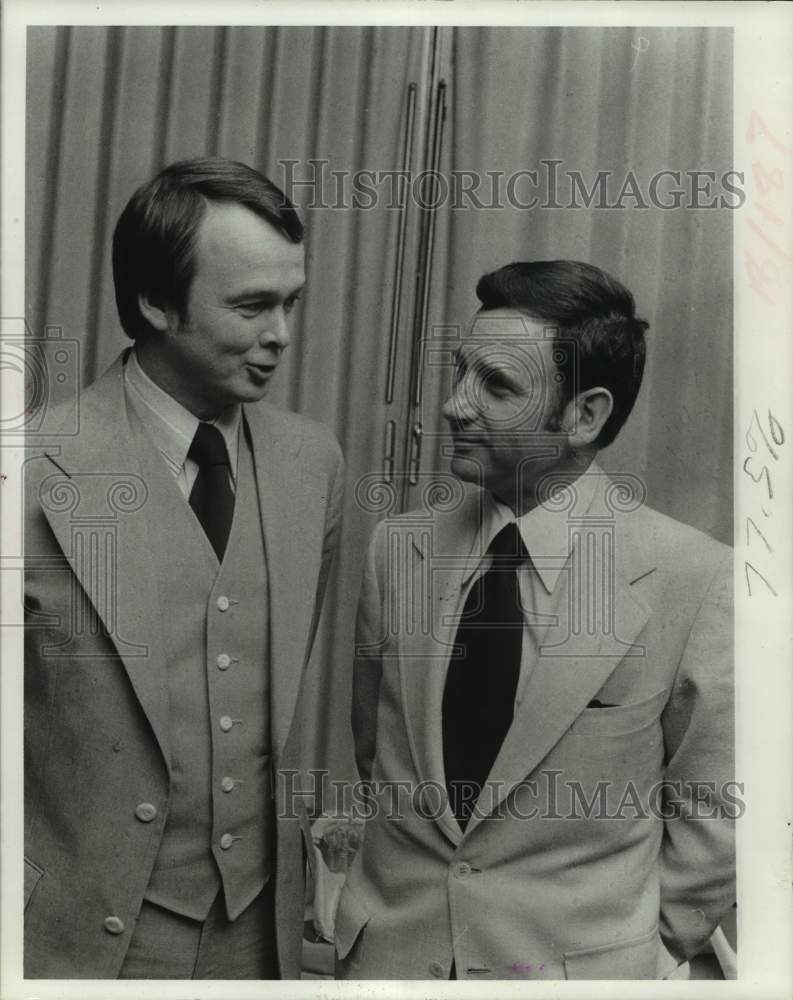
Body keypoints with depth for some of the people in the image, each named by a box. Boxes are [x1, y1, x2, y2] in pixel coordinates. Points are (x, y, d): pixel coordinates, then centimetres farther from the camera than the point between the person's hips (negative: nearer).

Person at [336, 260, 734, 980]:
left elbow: (712, 813, -6)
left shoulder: (694, 578, -17)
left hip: (579, 962, -2)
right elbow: (373, 742, 5)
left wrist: (650, 948, 0)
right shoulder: (398, 548, -7)